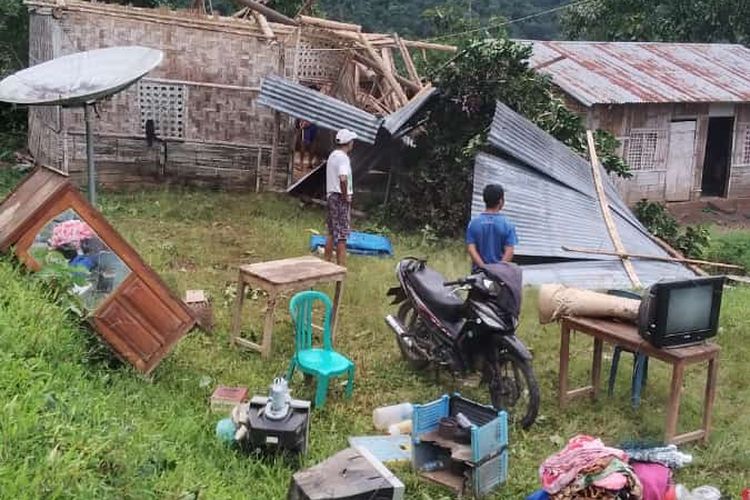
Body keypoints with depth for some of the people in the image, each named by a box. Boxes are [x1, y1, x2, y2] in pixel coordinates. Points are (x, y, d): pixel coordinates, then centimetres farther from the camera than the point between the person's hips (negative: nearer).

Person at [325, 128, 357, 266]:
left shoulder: (333, 155, 13)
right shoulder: (343, 158, -17)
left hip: (331, 195, 9)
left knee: (332, 233, 14)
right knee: (341, 235, -5)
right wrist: (346, 196, -18)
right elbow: (343, 179, -31)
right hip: (341, 198, -9)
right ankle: (341, 266, -3)